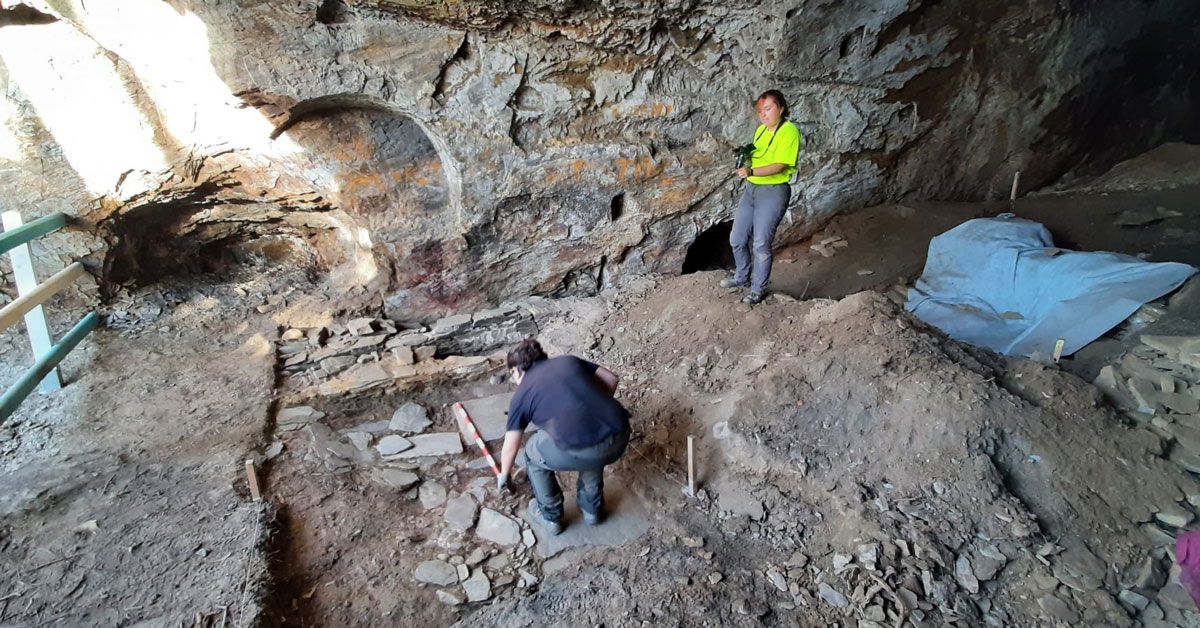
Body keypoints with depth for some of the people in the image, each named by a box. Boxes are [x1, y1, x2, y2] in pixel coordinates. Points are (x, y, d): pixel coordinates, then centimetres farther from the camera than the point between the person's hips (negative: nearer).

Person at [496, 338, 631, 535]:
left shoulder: (521, 395, 15)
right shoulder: (568, 360, 23)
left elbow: (510, 447, 24)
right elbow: (611, 379, 22)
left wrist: (504, 475, 43)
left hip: (582, 451, -4)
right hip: (620, 436, 5)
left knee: (534, 452, 26)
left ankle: (550, 517, 37)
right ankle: (592, 509, 45)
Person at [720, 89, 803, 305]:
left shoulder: (789, 131, -13)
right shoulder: (760, 130, 12)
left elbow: (780, 165, -23)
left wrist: (751, 171, -34)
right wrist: (745, 156, 7)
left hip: (773, 192, -8)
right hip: (751, 188, 8)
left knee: (761, 244, -3)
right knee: (737, 239, 11)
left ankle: (758, 289, 15)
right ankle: (742, 278, 33)